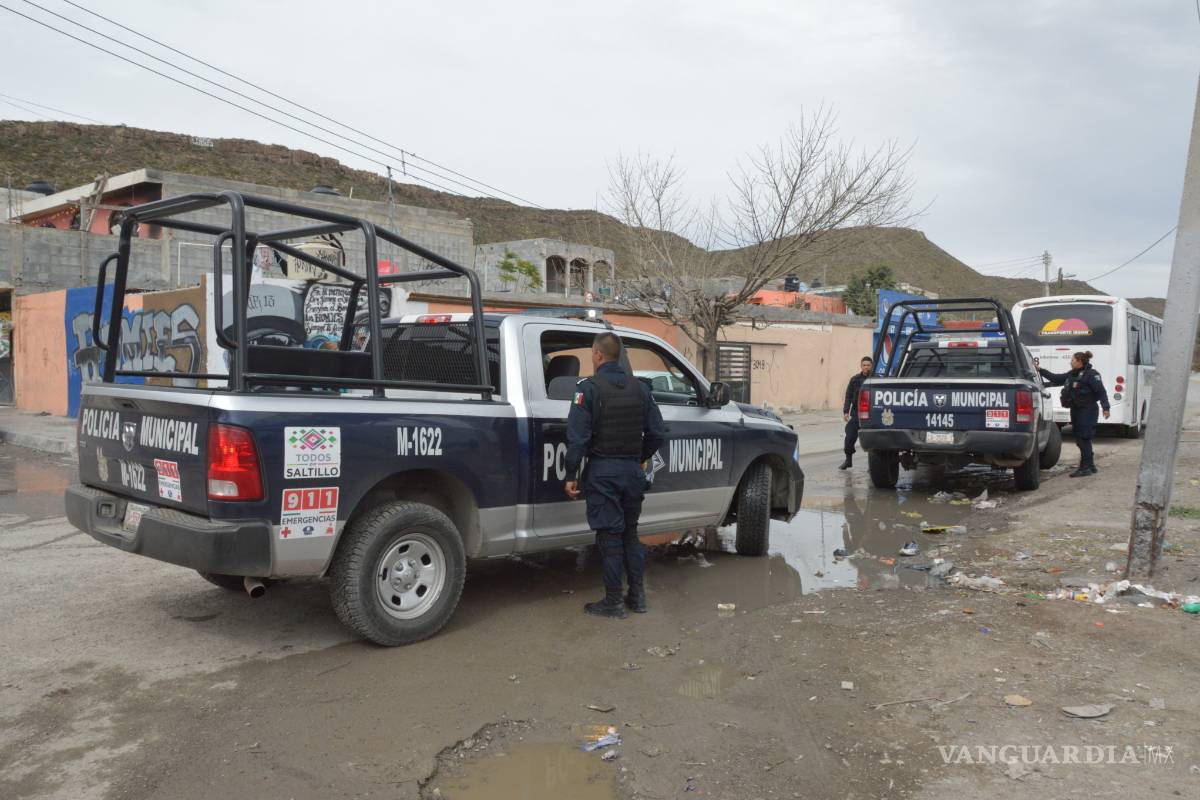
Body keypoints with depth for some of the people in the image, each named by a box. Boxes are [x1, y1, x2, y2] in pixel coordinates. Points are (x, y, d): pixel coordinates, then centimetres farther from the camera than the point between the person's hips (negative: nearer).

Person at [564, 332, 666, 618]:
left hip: (602, 471, -5)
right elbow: (657, 433, 6)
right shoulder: (640, 388, 6)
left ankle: (614, 602, 8)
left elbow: (577, 436, -16)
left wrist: (571, 475, -10)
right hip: (632, 471, 5)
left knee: (609, 535, 2)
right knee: (630, 532, 17)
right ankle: (637, 595, 22)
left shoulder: (588, 388, -10)